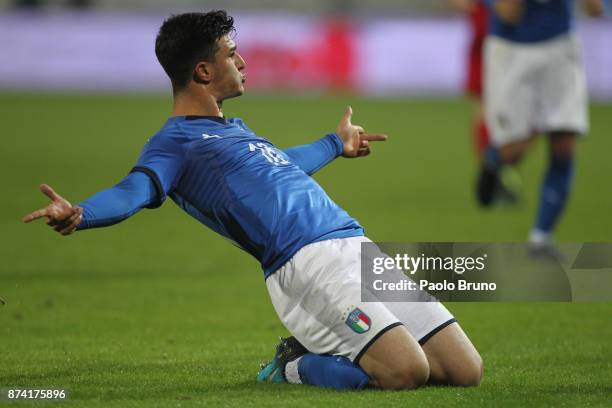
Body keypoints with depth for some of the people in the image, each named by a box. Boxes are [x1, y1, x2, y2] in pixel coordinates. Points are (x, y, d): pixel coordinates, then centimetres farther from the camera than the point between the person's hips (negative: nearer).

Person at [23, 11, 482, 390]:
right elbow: (135, 190, -20)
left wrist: (336, 144, 64)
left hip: (355, 245, 9)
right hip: (305, 262, -9)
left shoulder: (234, 129, 25)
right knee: (405, 372, -27)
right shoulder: (174, 142, -1)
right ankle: (296, 368, 0)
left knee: (465, 371, 1)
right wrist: (78, 215, -43)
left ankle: (324, 353, 15)